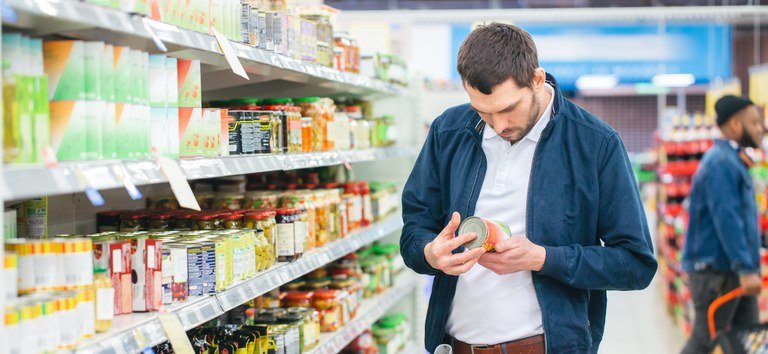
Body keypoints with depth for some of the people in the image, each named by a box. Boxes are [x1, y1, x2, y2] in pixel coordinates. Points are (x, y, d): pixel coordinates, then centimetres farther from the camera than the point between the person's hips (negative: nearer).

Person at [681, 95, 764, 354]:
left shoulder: (733, 161, 18)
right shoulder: (721, 163, -16)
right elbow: (727, 220, -24)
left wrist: (749, 267, 21)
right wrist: (745, 269, -28)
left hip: (734, 272, 10)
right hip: (715, 271, -10)